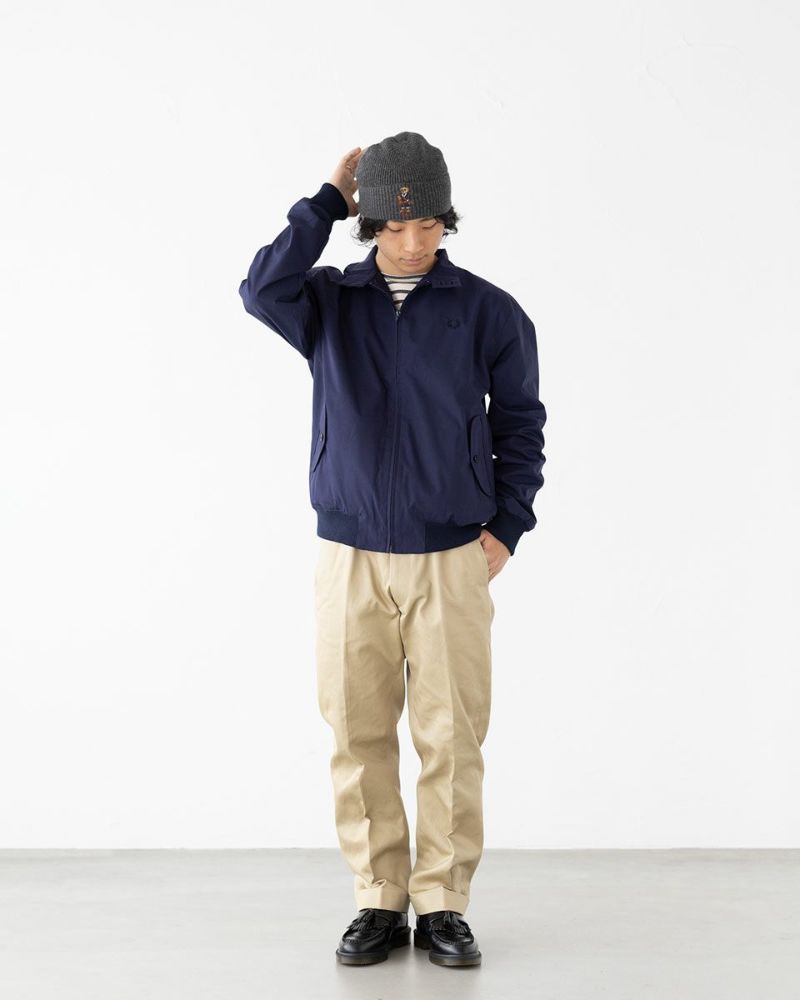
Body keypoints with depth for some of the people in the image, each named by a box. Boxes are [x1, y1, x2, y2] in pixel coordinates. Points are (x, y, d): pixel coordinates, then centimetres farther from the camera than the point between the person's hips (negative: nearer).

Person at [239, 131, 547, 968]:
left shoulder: (489, 312, 1)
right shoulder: (331, 302, 4)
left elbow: (521, 424, 7)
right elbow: (262, 291, -18)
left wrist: (506, 528, -1)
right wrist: (329, 200, -12)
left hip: (452, 560, -1)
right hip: (350, 558, 1)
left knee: (452, 738, 1)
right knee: (359, 737, 5)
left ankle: (443, 907, 14)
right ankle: (380, 905, 17)